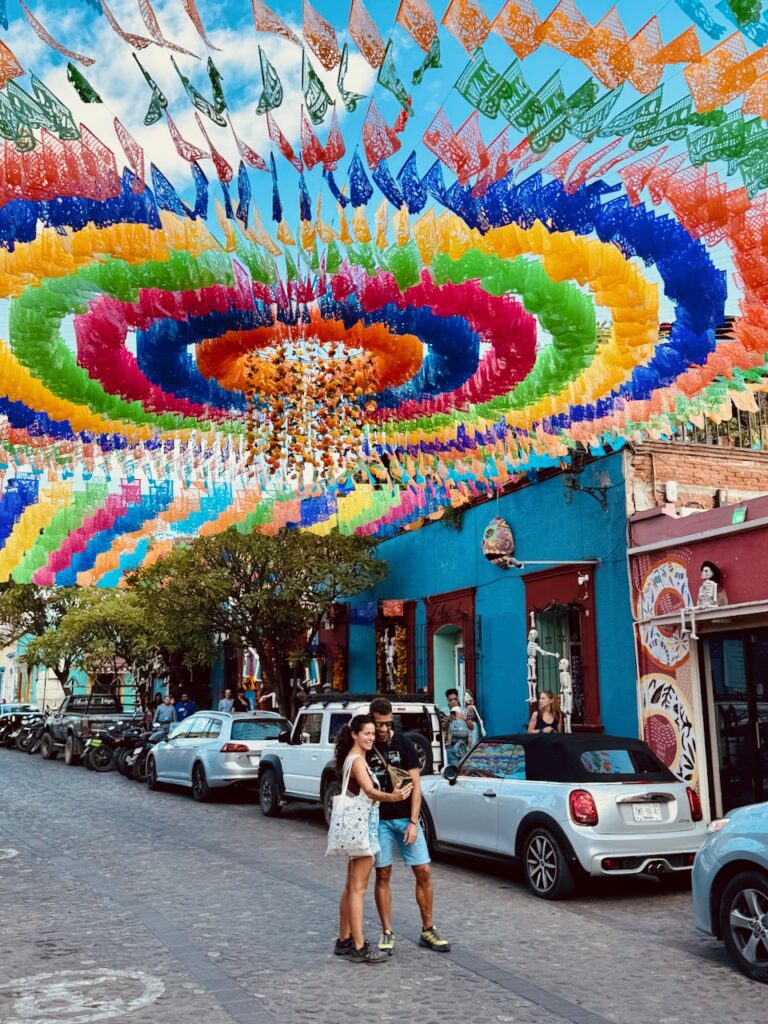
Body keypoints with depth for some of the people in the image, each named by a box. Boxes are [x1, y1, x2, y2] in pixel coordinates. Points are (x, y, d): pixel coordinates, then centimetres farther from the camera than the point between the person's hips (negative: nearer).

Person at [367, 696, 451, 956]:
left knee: (423, 872, 1)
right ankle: (387, 932, 16)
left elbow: (415, 785, -3)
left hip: (405, 818, 1)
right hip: (379, 820, 0)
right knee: (383, 875, 4)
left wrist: (413, 822, -9)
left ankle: (428, 930, 14)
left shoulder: (403, 744, -3)